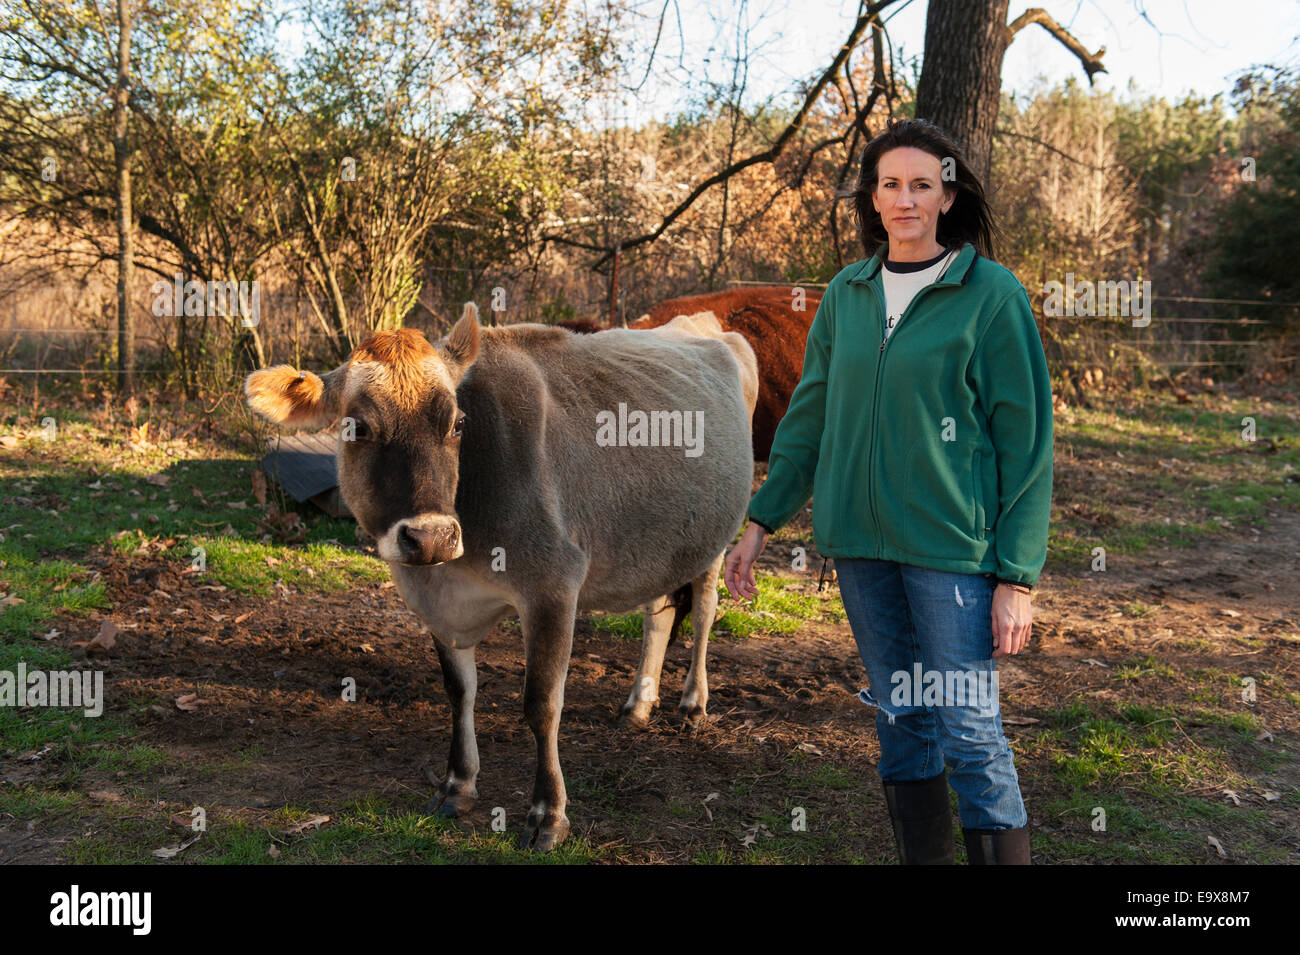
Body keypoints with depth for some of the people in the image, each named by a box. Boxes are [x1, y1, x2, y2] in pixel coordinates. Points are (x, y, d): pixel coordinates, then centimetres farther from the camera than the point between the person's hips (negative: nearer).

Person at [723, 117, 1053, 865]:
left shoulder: (991, 293, -5)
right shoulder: (847, 294, 9)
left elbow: (1026, 439, -6)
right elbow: (809, 415, 17)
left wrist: (1018, 576, -10)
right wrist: (762, 522, 15)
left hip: (953, 547, -4)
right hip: (861, 543, 5)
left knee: (970, 733, -4)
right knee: (901, 722, 12)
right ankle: (922, 855, 25)